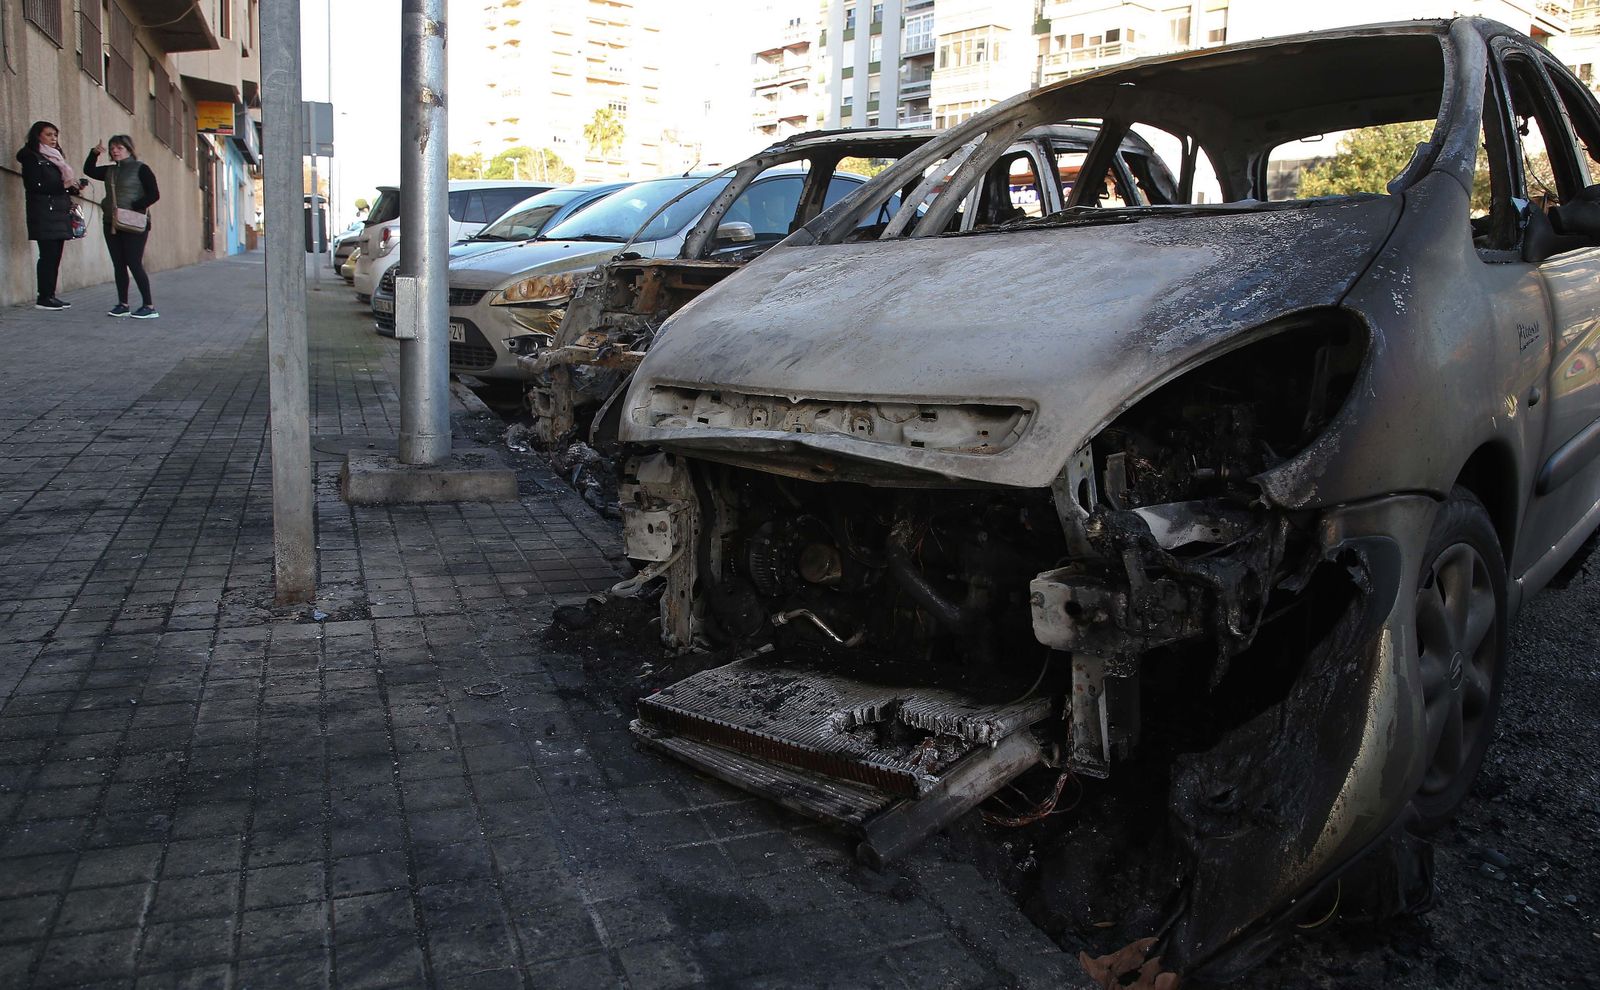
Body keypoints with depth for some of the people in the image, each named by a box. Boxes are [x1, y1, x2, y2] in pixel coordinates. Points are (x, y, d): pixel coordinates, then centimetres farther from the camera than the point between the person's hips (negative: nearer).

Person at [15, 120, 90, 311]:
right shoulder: (32, 158, -2)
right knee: (48, 255, -11)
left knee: (55, 255, 4)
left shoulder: (55, 158, 23)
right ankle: (43, 298, -10)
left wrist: (75, 185, 3)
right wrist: (63, 185, -18)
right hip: (44, 214, -8)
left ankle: (50, 295, 6)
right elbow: (34, 185, -13)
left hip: (59, 213, 8)